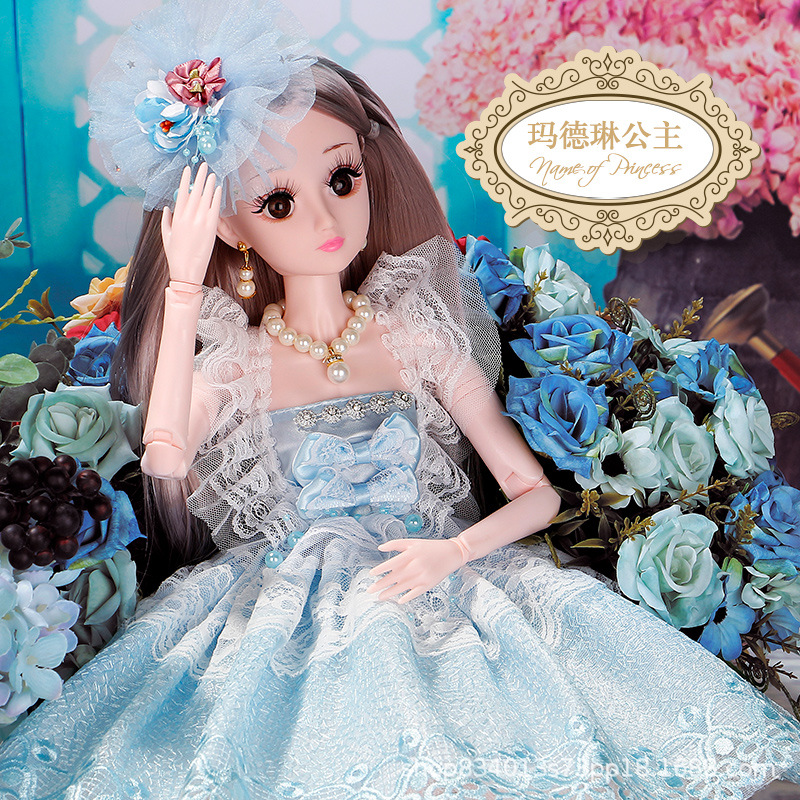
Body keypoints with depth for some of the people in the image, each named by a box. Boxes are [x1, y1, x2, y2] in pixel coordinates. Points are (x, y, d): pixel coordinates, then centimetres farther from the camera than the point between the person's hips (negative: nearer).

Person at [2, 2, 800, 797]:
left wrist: (453, 552, -16)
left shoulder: (419, 340, 1)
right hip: (288, 613, 0)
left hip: (428, 593, 1)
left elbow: (537, 492, 3)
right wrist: (184, 288, -21)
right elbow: (165, 458, -22)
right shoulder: (235, 363, 0)